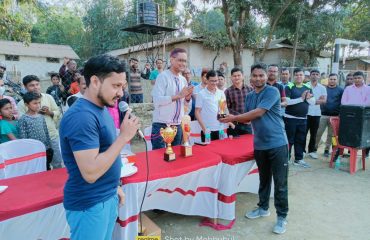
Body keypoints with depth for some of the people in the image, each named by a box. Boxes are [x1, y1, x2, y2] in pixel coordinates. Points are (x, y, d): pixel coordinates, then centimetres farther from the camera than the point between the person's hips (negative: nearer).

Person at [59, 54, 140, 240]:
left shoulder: (100, 108, 4)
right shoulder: (82, 116, -25)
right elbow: (90, 172, -29)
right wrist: (123, 137, -26)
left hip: (107, 197, 8)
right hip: (89, 204, -8)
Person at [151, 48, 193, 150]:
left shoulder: (183, 80, 10)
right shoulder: (163, 76, -9)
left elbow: (187, 105, 14)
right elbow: (157, 100, -21)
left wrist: (188, 97, -7)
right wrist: (178, 95, -21)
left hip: (177, 125, 6)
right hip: (161, 125, -6)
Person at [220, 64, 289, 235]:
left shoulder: (272, 92, -13)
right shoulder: (250, 96, 10)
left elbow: (258, 113, -22)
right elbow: (248, 118, 13)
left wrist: (233, 118, -18)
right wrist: (233, 119, -6)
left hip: (277, 143, -6)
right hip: (260, 144, 6)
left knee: (280, 182, 2)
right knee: (264, 178, 19)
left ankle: (282, 217, 17)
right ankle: (263, 208, 36)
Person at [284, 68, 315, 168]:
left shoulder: (308, 87, 9)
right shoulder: (289, 87, -7)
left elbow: (313, 102, 6)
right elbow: (287, 101, -18)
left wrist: (308, 98, -14)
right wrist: (301, 99, -18)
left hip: (303, 118, 6)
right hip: (290, 118, -5)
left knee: (301, 140, 12)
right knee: (289, 140, 0)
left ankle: (299, 159, 23)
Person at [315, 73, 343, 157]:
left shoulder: (340, 90, 3)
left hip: (335, 116, 0)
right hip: (323, 115, 0)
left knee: (330, 134, 9)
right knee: (318, 133, 0)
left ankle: (327, 149, 20)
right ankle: (315, 147, 13)